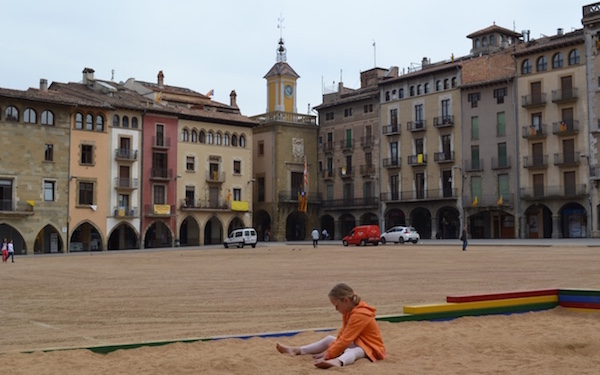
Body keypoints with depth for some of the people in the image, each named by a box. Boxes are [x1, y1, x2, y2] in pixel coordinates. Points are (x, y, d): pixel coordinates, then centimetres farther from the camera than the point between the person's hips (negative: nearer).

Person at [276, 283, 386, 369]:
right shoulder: (349, 311, 5)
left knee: (351, 351, -42)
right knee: (329, 339, 15)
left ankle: (337, 362, -76)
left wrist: (327, 355, -29)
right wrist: (329, 350, -4)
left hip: (370, 348, -10)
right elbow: (342, 335, 6)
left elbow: (345, 340, -29)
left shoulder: (359, 315, -27)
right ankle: (298, 350, 18)